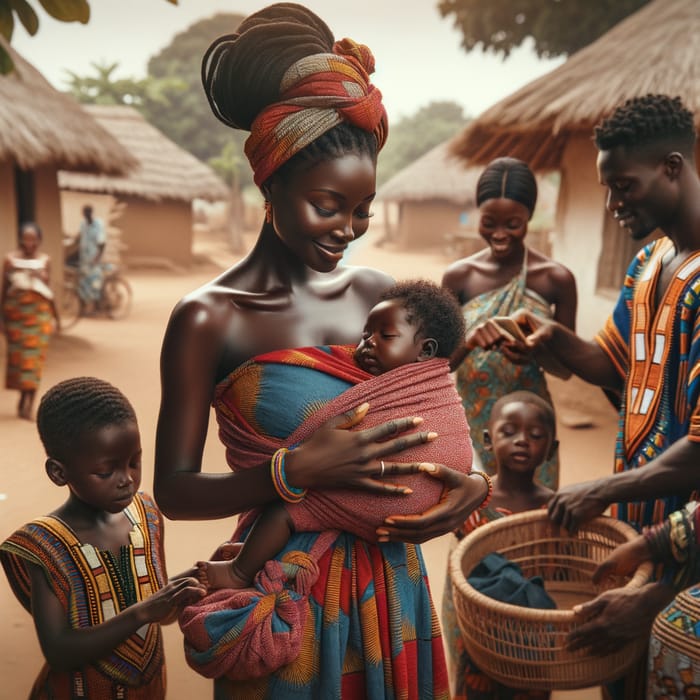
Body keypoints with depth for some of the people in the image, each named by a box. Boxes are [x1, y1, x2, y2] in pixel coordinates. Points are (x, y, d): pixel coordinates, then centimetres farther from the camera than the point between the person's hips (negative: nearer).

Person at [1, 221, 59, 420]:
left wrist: (55, 316, 13)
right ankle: (25, 399, 19)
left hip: (39, 312, 0)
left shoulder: (45, 260, 3)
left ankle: (28, 403, -3)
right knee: (18, 356, 5)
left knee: (35, 356, -5)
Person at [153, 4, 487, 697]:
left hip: (391, 582, 5)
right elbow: (173, 491, -13)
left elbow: (433, 419, 7)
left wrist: (473, 480, -14)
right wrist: (297, 471, -27)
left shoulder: (375, 291, -2)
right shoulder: (208, 318, -14)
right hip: (288, 595, -4)